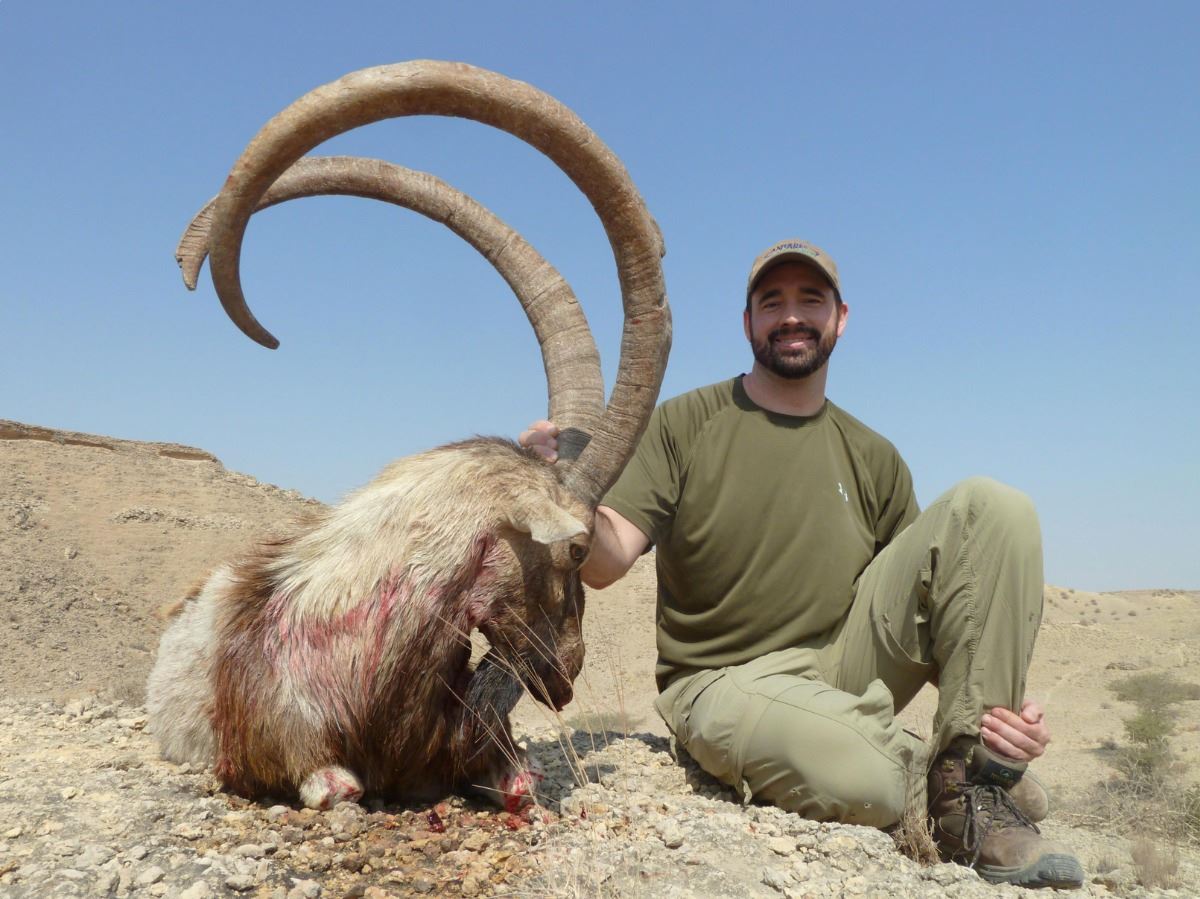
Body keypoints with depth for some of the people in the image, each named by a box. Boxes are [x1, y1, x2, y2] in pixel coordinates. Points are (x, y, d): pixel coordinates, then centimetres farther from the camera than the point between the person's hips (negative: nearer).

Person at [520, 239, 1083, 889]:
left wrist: (995, 705, -11)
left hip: (844, 661, 4)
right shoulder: (685, 424, -3)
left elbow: (928, 609, 7)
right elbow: (607, 562, -14)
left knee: (990, 506, -11)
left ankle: (974, 790, -12)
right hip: (726, 681, -4)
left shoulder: (873, 459, 8)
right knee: (862, 780, -37)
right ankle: (936, 763, 2)